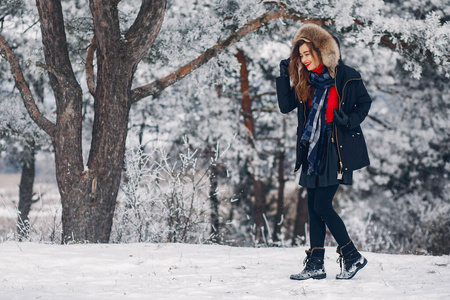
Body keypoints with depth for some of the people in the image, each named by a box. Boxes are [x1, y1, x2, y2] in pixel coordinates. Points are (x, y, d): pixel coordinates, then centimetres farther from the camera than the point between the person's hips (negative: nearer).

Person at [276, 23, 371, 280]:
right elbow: (286, 106, 7)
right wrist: (284, 77, -3)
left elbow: (365, 103, 2)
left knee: (322, 205, -11)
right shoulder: (306, 81, 10)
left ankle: (352, 256, 1)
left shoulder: (346, 77, -7)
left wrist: (350, 120, -15)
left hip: (338, 150, -6)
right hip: (313, 150, 7)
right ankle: (316, 264, 12)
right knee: (314, 206, 6)